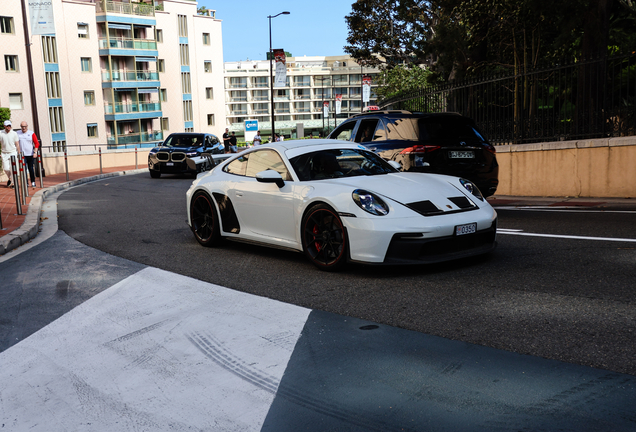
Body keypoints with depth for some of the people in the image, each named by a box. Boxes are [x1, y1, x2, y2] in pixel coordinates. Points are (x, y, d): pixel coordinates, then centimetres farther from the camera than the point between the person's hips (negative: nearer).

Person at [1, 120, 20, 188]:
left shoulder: (14, 133, -1)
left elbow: (17, 144, 2)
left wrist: (19, 153, -2)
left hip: (13, 152, -2)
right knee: (6, 168, 3)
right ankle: (9, 179, 30)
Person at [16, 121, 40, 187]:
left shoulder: (31, 133, 1)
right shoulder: (17, 133, 3)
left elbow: (36, 143, 2)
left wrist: (35, 152, -8)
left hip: (30, 154, 0)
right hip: (22, 154, 0)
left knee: (31, 169, 7)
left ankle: (33, 182, 17)